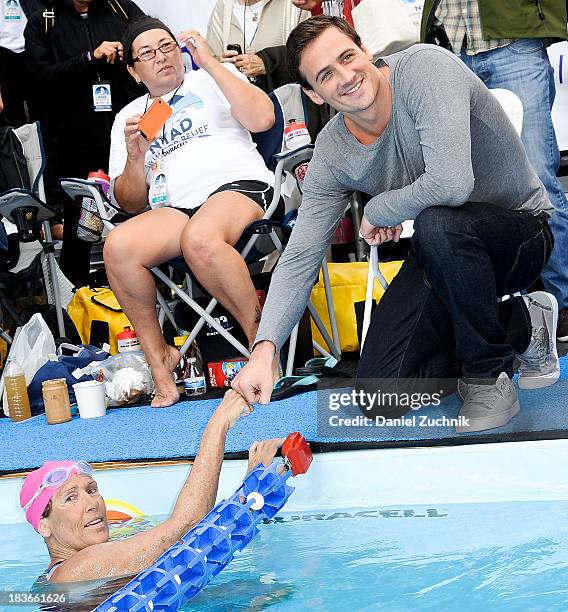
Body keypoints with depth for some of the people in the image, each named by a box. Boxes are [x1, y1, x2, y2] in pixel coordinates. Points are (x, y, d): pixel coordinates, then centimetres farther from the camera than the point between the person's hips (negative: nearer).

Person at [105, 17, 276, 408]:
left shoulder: (213, 79, 17)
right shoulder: (128, 118, 24)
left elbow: (262, 118, -5)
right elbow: (131, 203, 19)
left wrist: (209, 62, -3)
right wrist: (135, 156, 0)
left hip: (239, 185, -3)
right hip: (173, 210, 3)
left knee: (200, 239, -39)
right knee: (118, 247, -29)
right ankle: (158, 355, -10)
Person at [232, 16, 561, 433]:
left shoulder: (425, 67, -26)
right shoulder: (332, 153, -7)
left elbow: (450, 184, -39)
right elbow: (300, 257, -8)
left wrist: (377, 211, -18)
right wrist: (264, 349, -22)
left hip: (520, 227, -6)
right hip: (445, 252, 6)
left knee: (437, 222, -40)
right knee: (381, 394, -6)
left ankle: (488, 379, -16)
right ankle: (523, 325, 14)